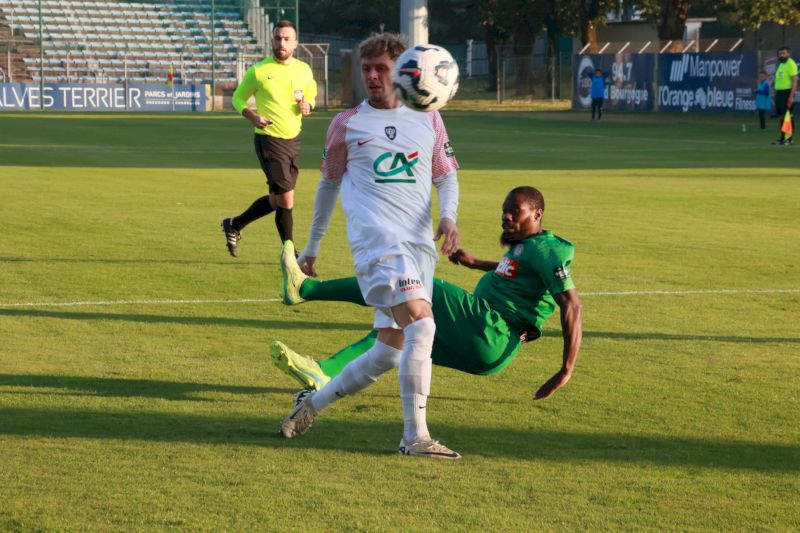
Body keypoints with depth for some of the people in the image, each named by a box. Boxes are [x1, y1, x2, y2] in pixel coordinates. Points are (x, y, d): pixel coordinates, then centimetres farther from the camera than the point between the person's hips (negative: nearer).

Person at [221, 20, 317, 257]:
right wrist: (253, 116, -17)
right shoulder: (258, 71, -7)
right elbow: (238, 98, 2)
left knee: (278, 199, 12)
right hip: (269, 138, -6)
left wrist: (306, 107, -5)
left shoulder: (304, 70, 5)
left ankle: (235, 225, 30)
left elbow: (310, 97, 20)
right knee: (285, 198, -11)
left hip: (293, 139, 6)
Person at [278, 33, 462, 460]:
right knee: (422, 326, -24)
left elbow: (447, 176, 21)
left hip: (420, 245, 4)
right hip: (376, 239, -4)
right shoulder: (346, 124, 10)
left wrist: (448, 216, 0)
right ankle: (415, 437, -20)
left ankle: (313, 404, 23)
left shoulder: (428, 120, 15)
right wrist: (311, 247, 25)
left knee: (390, 352, 3)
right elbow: (328, 184, 19)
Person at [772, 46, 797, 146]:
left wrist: (791, 96, -21)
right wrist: (776, 95, 20)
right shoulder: (781, 65, 18)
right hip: (779, 92, 9)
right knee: (781, 116, 9)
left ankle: (789, 138, -6)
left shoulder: (790, 64, -9)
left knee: (788, 116, -8)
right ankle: (782, 138, 14)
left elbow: (794, 81, -15)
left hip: (787, 92, -9)